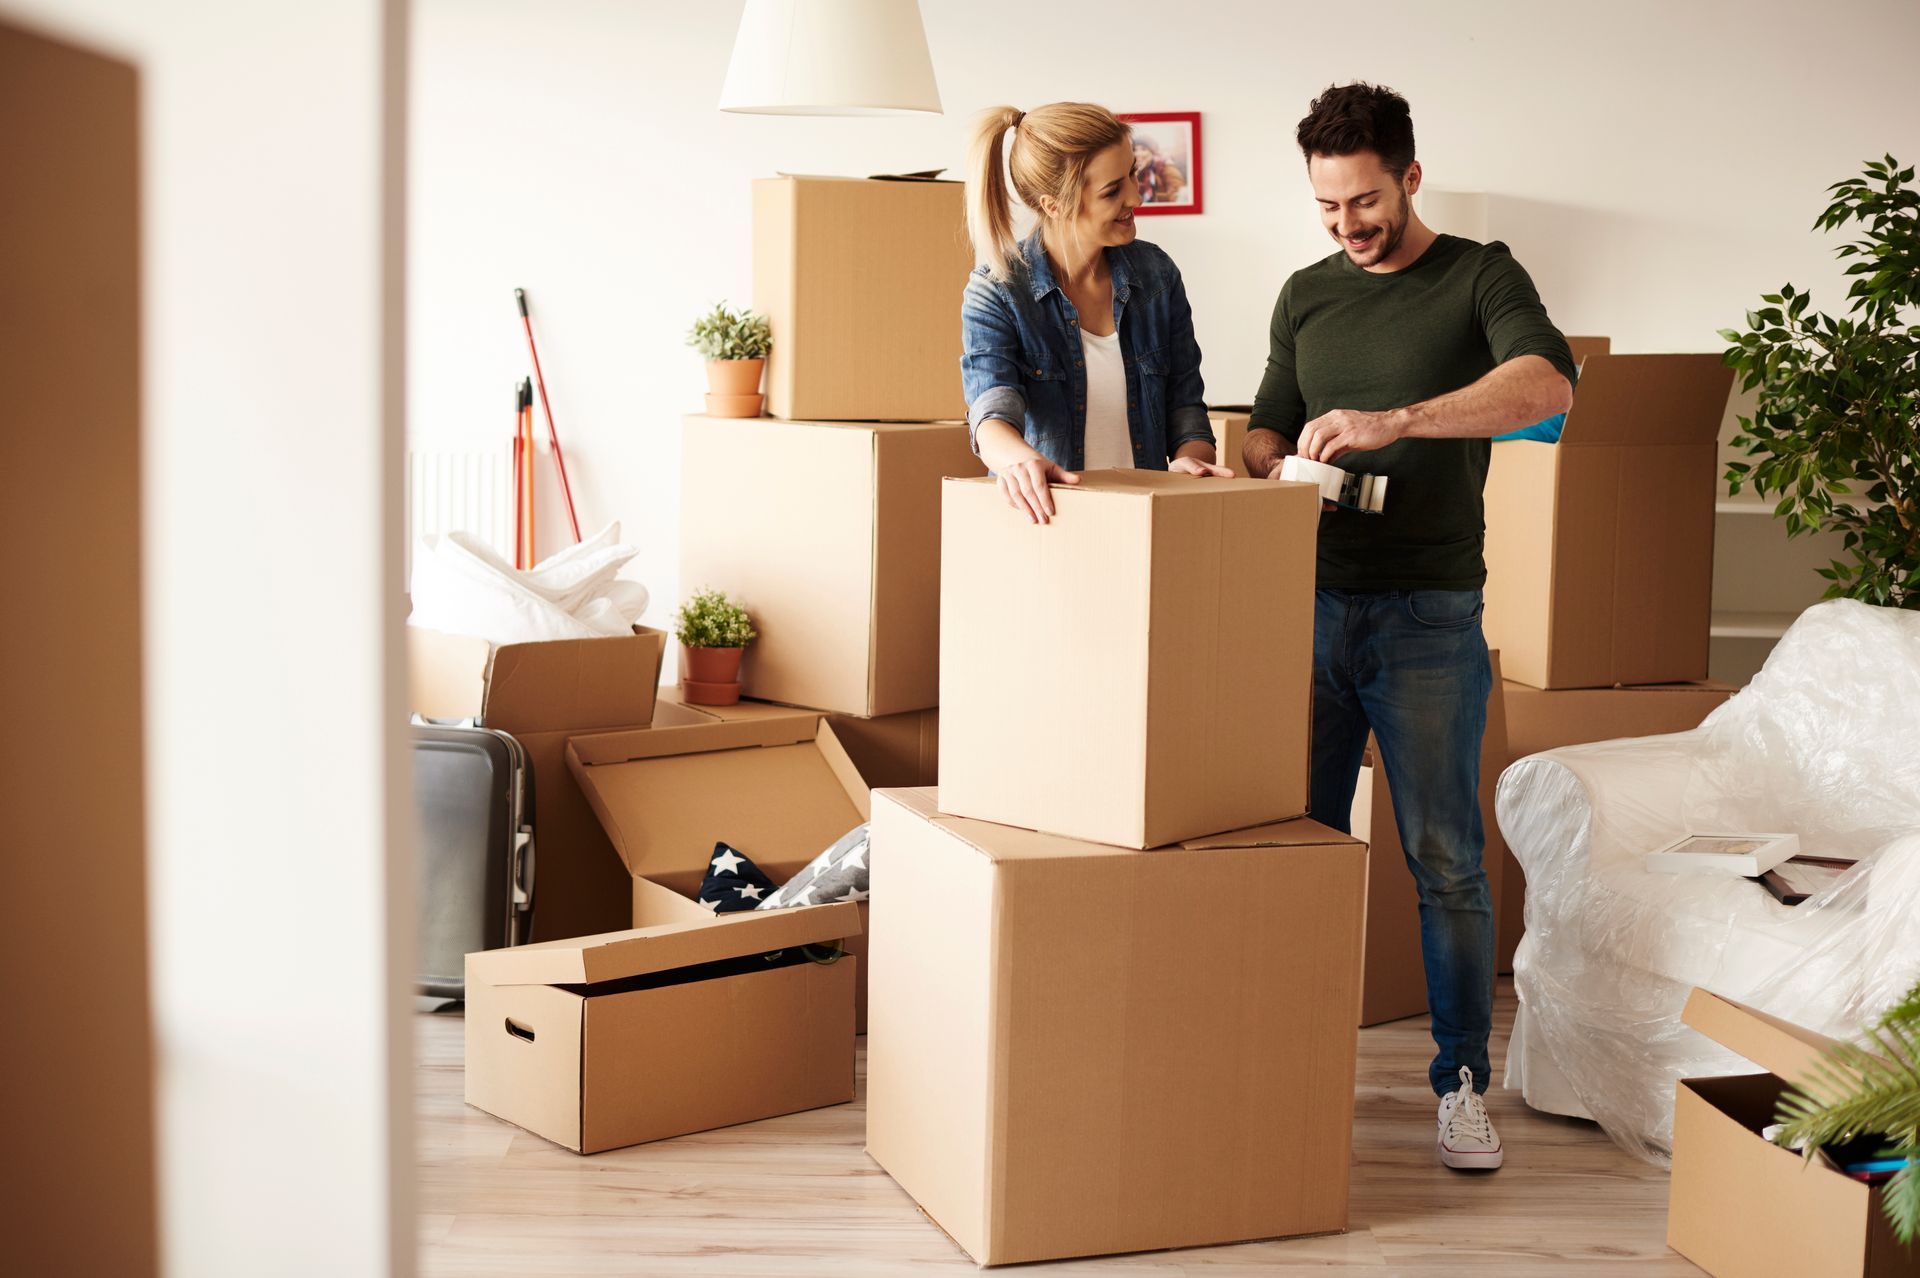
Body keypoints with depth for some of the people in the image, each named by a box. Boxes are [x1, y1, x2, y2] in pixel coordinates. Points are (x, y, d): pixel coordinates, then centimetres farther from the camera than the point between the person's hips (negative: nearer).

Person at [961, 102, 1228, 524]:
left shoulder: (1156, 275, 10)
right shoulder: (994, 293, -2)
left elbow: (1184, 405, 13)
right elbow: (991, 412, -17)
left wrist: (1191, 457, -10)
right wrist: (1019, 458, -39)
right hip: (1045, 519, -3)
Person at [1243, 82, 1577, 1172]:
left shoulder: (1479, 277, 0)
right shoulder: (1305, 296, 14)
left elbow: (1546, 383, -19)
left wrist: (1394, 420, -30)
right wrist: (1266, 472, -4)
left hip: (1428, 615, -4)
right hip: (1311, 603, 4)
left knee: (1445, 856, -2)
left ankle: (1463, 1080, 7)